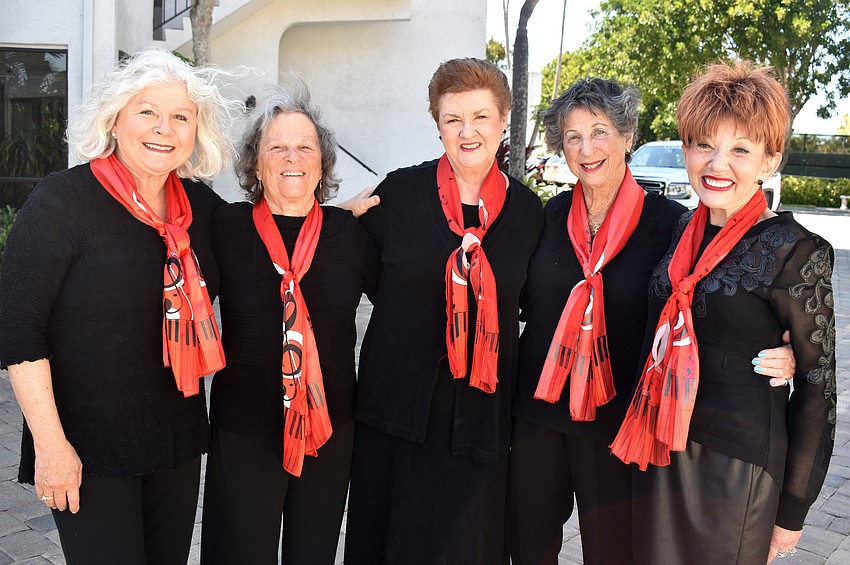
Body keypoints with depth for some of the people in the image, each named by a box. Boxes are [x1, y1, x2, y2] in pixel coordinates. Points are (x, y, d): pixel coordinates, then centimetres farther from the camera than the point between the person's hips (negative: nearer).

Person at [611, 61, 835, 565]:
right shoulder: (684, 229, 4)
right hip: (660, 457, 6)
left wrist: (791, 512, -6)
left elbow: (818, 385, -9)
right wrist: (643, 437, 12)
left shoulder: (796, 252, -14)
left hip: (738, 469, -5)